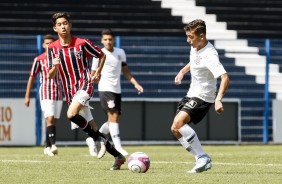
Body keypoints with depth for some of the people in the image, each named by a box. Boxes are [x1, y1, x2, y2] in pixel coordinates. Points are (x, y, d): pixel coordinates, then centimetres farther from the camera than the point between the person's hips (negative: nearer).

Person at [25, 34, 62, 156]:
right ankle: (53, 145, -26)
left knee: (52, 121, 6)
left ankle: (47, 147, 13)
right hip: (45, 93, -4)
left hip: (58, 94, 4)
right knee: (50, 119, -17)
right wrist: (27, 96, 0)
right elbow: (31, 78, 3)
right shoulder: (39, 60, -1)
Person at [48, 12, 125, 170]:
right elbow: (51, 75, 2)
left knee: (72, 114, -30)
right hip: (70, 91, 5)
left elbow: (102, 55, 10)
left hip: (84, 85, -5)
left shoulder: (82, 43, -6)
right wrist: (55, 66, -18)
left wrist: (98, 73, 4)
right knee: (90, 126, 6)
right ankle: (118, 156, 15)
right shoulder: (52, 48, 3)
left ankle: (100, 139, -11)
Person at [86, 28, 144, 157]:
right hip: (105, 89, -6)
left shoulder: (120, 53, 10)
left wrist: (136, 84, 9)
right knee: (113, 115, -18)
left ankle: (92, 140, 23)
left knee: (113, 120, 8)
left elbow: (125, 71, 19)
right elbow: (93, 75, 1)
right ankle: (118, 147, -20)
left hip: (117, 90, 6)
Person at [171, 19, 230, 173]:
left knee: (178, 123, -27)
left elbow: (224, 78, -34)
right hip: (191, 95, 10)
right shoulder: (194, 47, 3)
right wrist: (182, 71, 14)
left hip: (203, 97, -10)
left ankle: (202, 157, -20)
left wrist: (218, 100, -45)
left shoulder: (209, 55, -25)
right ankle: (202, 161, 10)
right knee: (176, 129, 7)